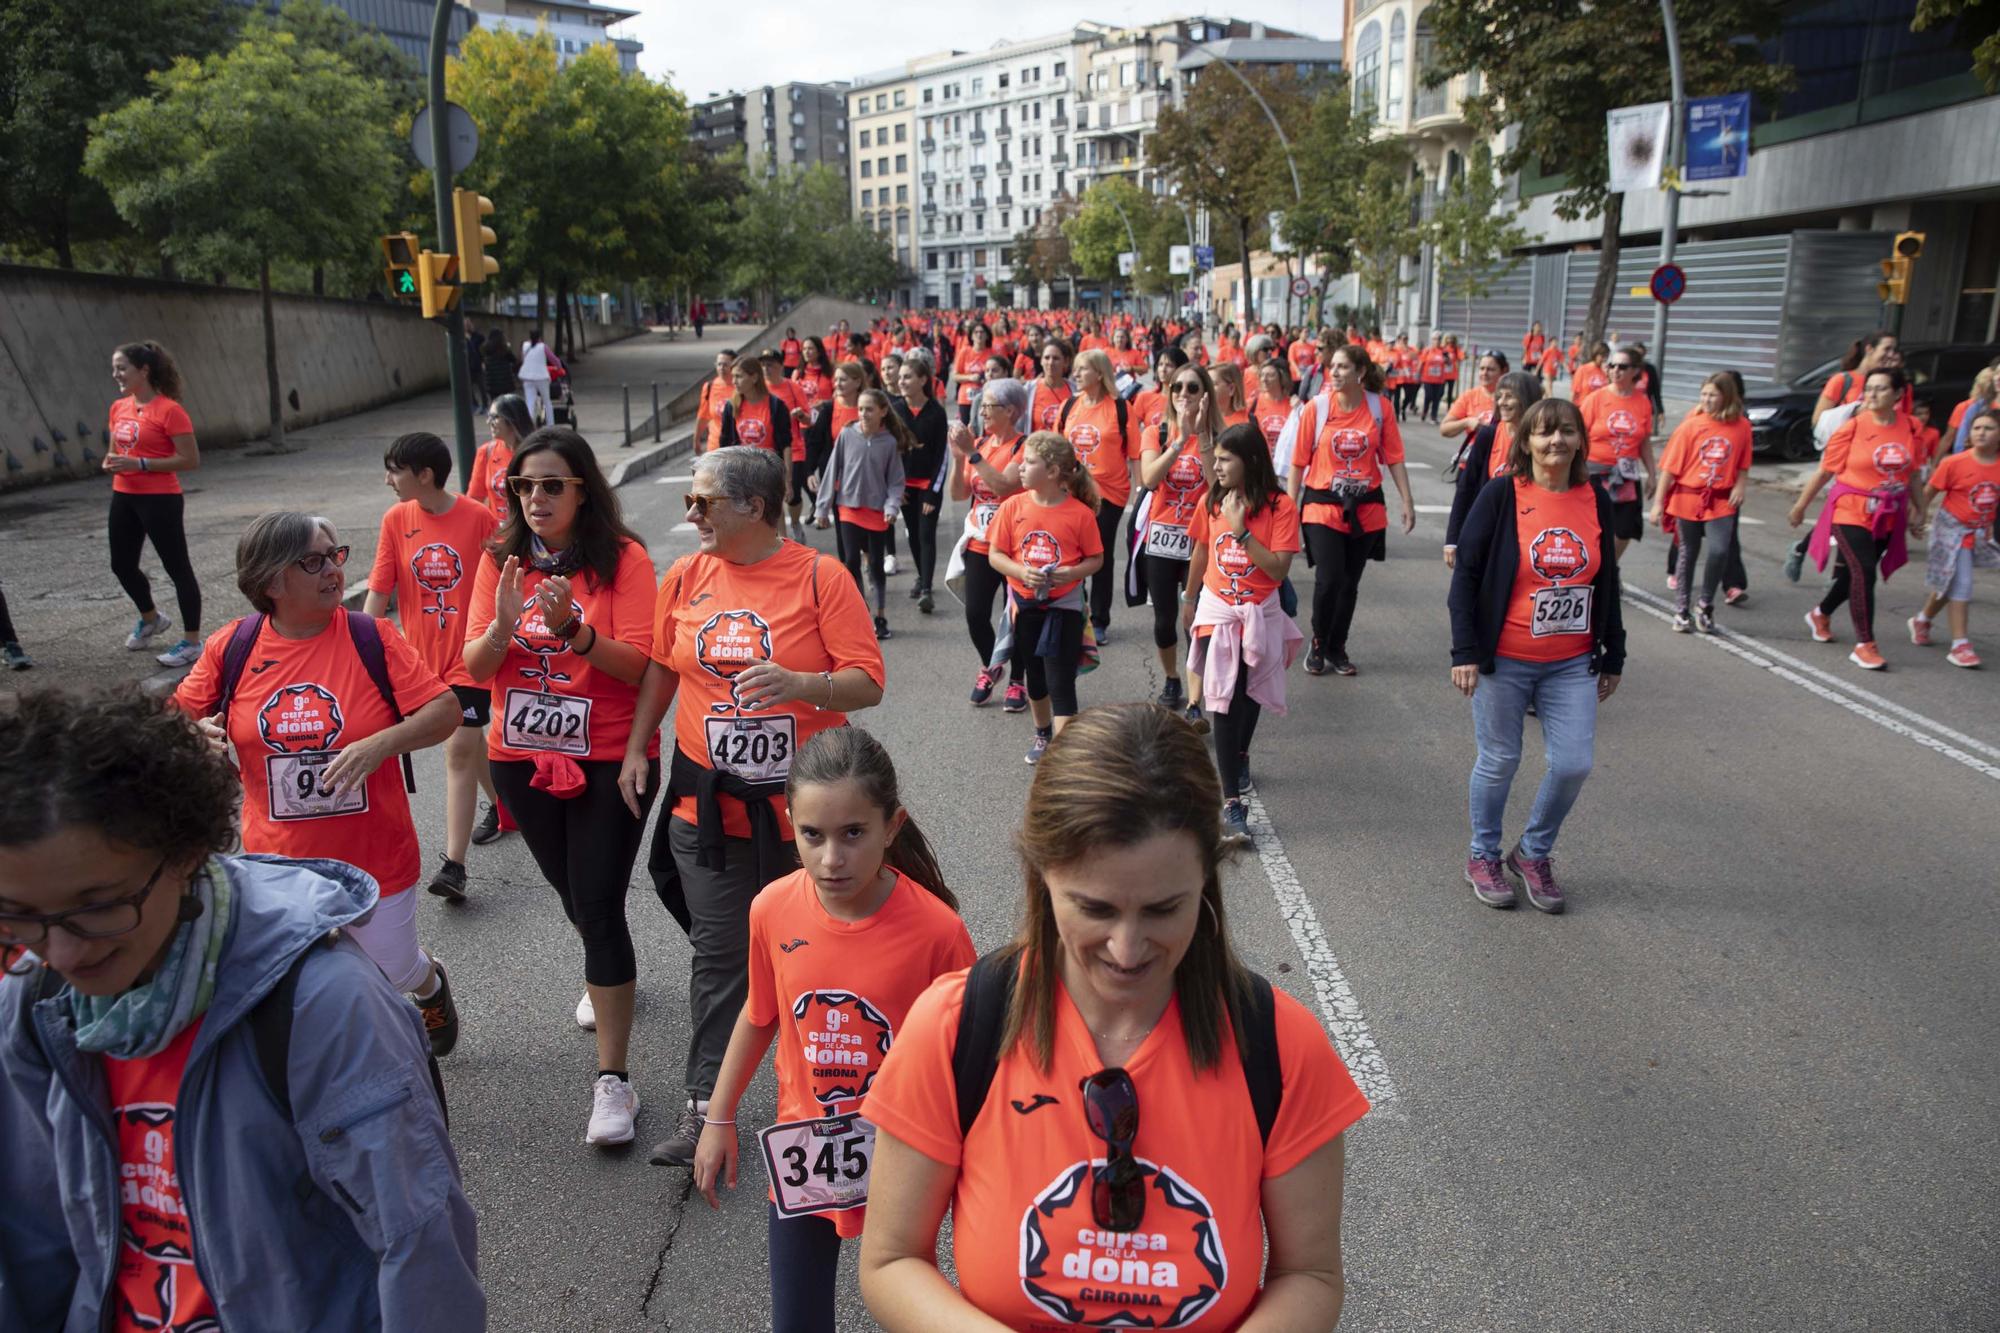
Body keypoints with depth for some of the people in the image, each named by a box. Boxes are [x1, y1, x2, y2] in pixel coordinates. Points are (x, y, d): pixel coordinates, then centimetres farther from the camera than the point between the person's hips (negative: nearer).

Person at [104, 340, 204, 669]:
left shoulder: (169, 410, -14)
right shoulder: (119, 408, 9)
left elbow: (191, 460, -17)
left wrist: (140, 464, -21)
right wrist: (110, 462, 0)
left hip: (160, 500, -8)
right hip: (124, 498, 8)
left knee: (177, 567, -1)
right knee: (122, 565, 18)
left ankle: (192, 642, 7)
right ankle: (151, 619, 43)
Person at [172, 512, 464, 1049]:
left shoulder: (372, 637, -12)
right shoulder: (232, 647, -7)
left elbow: (446, 711, -14)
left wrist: (378, 745, -29)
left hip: (376, 860, -1)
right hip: (279, 864, 1)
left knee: (394, 973, 16)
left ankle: (432, 985, 53)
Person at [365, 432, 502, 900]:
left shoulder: (479, 518, -12)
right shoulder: (396, 520, -1)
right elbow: (378, 589, 0)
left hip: (470, 655, -4)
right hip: (423, 654, 5)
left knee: (459, 749, -9)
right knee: (469, 739, 19)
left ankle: (454, 864, -6)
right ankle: (501, 804, 46)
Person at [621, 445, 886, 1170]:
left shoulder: (820, 578, -10)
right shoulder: (685, 577, 3)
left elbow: (868, 682, -13)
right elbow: (661, 668, 15)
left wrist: (800, 685, -30)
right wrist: (636, 749, 10)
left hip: (803, 804, -2)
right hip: (707, 805, 2)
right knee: (719, 955, 7)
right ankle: (704, 1104, 18)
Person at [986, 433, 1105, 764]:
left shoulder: (1081, 513, -11)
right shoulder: (1013, 507, -4)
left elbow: (1096, 559, -2)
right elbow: (995, 555, -2)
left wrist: (1072, 572, -21)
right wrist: (1022, 572, -20)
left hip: (1064, 607, -4)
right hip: (1024, 605, 4)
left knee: (1061, 683, -6)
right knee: (1034, 675, 19)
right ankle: (1043, 734, 41)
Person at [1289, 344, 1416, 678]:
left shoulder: (1380, 407, -2)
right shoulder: (1316, 407, -7)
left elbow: (1394, 458, 2)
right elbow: (1299, 462, -2)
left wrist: (1407, 501, -1)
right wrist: (1290, 508, -1)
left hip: (1366, 508, 2)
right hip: (1323, 505, -2)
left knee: (1350, 582, 10)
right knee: (1329, 579, -13)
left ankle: (1337, 649, 27)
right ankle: (1318, 645, 10)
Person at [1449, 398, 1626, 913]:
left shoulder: (1596, 501, 4)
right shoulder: (1502, 495, -9)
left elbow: (1607, 582, 12)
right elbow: (1467, 574, -8)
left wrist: (1613, 656, 14)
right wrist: (1464, 652, -13)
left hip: (1573, 665, 4)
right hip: (1504, 661, -3)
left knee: (1573, 765, 0)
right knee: (1499, 762, 7)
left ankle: (1533, 853, 24)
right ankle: (1483, 856, 28)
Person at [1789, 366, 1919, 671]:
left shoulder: (1910, 427, 0)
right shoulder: (1853, 427, -10)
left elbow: (1911, 473, 12)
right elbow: (1825, 470, -4)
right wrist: (1800, 505, 2)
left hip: (1888, 517, 4)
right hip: (1852, 511, -4)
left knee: (1856, 571, 15)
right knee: (1864, 572, -13)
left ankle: (1821, 614, 42)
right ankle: (1864, 644, -5)